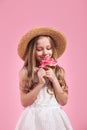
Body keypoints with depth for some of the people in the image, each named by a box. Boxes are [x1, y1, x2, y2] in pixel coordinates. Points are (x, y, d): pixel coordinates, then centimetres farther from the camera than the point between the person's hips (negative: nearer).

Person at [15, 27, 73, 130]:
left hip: (55, 118, 2)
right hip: (34, 118, -2)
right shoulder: (25, 71, -7)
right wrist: (40, 84, -17)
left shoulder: (59, 71, 0)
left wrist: (54, 80, -12)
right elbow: (24, 102, -9)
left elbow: (63, 101, -2)